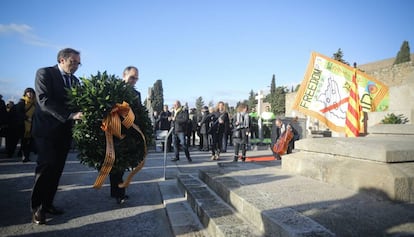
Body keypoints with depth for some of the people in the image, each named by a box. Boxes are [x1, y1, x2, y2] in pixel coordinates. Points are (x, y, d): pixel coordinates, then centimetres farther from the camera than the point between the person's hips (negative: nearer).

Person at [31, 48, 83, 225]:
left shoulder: (75, 81, 12)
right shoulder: (44, 73, -6)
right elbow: (44, 100, -19)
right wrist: (70, 115, -29)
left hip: (65, 131, 6)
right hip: (47, 129, -5)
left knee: (57, 168, 7)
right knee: (46, 165, -10)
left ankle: (47, 203, 17)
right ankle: (37, 207, 4)